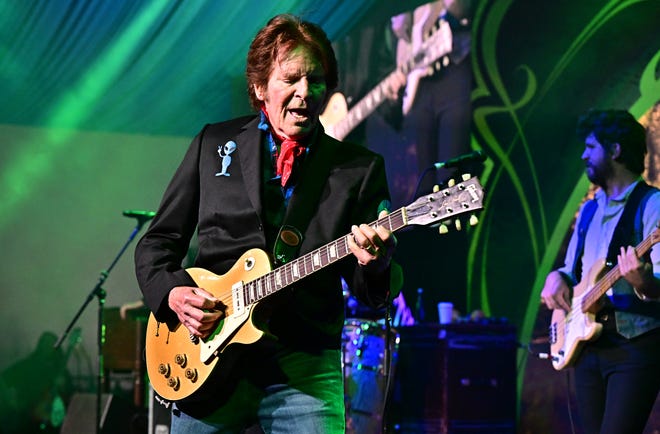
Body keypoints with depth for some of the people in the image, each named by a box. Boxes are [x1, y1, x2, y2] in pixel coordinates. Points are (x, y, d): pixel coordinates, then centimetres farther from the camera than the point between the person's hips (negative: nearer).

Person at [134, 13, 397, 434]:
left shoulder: (360, 168, 5)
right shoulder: (214, 143, 9)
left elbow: (374, 293, 2)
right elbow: (158, 241, 12)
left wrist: (373, 263, -20)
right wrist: (172, 293, -6)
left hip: (304, 367, -1)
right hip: (209, 359, 1)